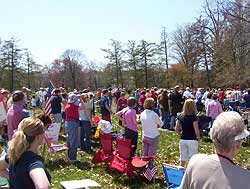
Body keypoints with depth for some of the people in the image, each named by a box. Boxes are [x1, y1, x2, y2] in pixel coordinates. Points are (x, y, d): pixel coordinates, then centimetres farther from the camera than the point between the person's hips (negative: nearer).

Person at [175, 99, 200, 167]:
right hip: (192, 140, -4)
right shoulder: (193, 117, -12)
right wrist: (198, 138, 4)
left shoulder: (180, 116, 1)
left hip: (183, 140, 5)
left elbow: (177, 129, 4)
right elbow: (196, 130, -12)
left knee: (183, 160, 13)